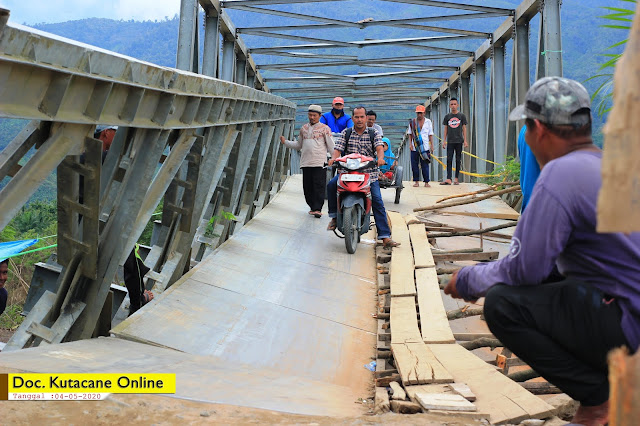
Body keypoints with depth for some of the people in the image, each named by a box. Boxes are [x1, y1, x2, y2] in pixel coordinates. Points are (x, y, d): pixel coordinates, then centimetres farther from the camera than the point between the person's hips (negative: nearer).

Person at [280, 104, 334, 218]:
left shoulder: (324, 128, 3)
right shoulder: (304, 128, 16)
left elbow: (331, 146, 2)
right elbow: (299, 145, 25)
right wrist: (285, 142, 16)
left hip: (319, 162, -4)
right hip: (306, 162, 5)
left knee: (319, 186, -10)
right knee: (307, 187, 5)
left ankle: (318, 208, -9)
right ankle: (312, 206, 16)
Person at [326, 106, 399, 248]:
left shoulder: (374, 134, 8)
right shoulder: (346, 133, 10)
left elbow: (379, 147, -9)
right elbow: (338, 148, -1)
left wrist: (380, 157, -32)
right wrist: (334, 158, -24)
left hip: (369, 173, -1)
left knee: (378, 202, -11)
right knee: (331, 185, -26)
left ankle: (385, 237, -12)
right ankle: (334, 215, -7)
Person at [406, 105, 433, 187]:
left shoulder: (428, 121, 7)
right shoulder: (413, 121, 7)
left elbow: (430, 134, 9)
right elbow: (410, 133, 10)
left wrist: (431, 145, 3)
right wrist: (410, 144, -1)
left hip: (425, 147, -1)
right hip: (414, 147, 1)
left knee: (425, 165, -2)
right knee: (414, 165, 1)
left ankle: (426, 182, 2)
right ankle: (416, 181, 11)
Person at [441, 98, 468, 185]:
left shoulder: (462, 116, 4)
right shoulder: (447, 116, 8)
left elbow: (464, 128, 5)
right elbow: (446, 129, 11)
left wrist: (465, 140, -2)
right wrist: (444, 141, 5)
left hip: (459, 141, -1)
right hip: (450, 142, 1)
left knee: (458, 160, 2)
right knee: (449, 160, -6)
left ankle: (456, 179, 7)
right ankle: (448, 179, -12)